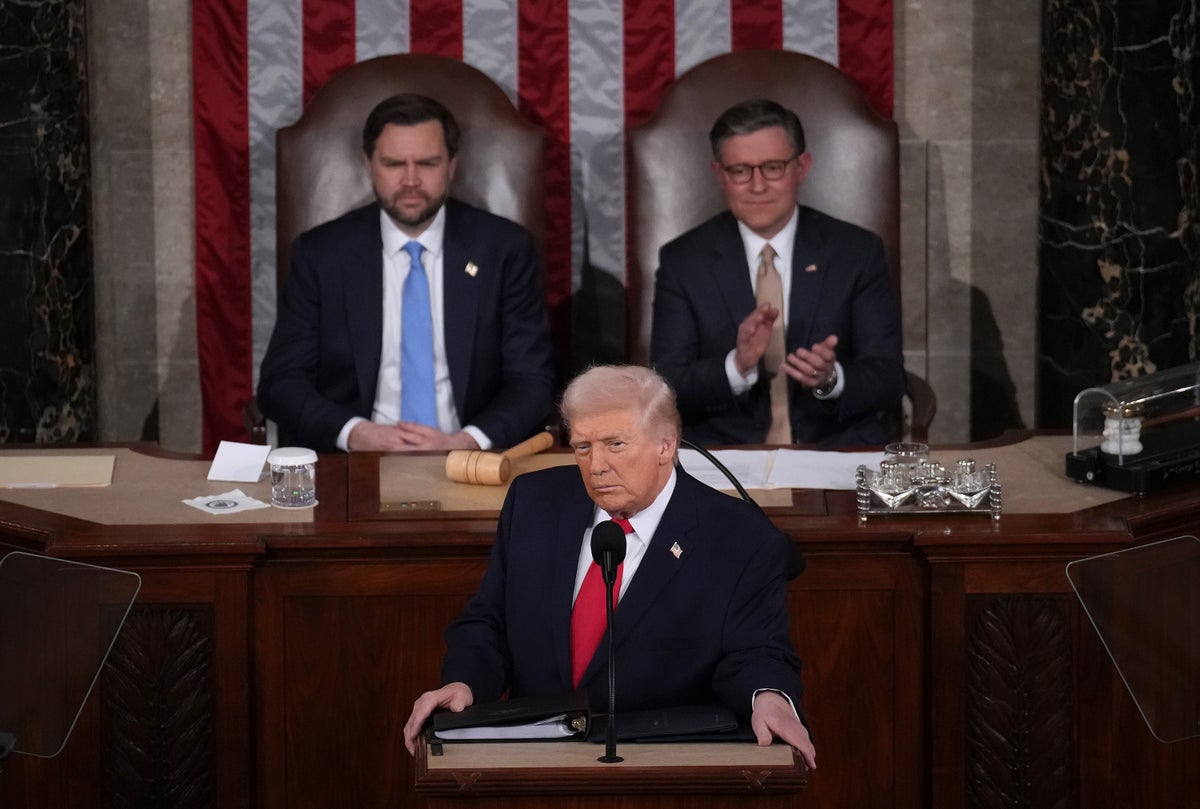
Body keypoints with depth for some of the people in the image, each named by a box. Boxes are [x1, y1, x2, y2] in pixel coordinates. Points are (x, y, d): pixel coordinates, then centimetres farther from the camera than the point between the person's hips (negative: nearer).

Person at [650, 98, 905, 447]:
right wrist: (736, 367, -21)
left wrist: (832, 379, -20)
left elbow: (889, 380, 1)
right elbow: (664, 390, -2)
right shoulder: (682, 261, 4)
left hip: (839, 452, 1)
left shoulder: (859, 252, 4)